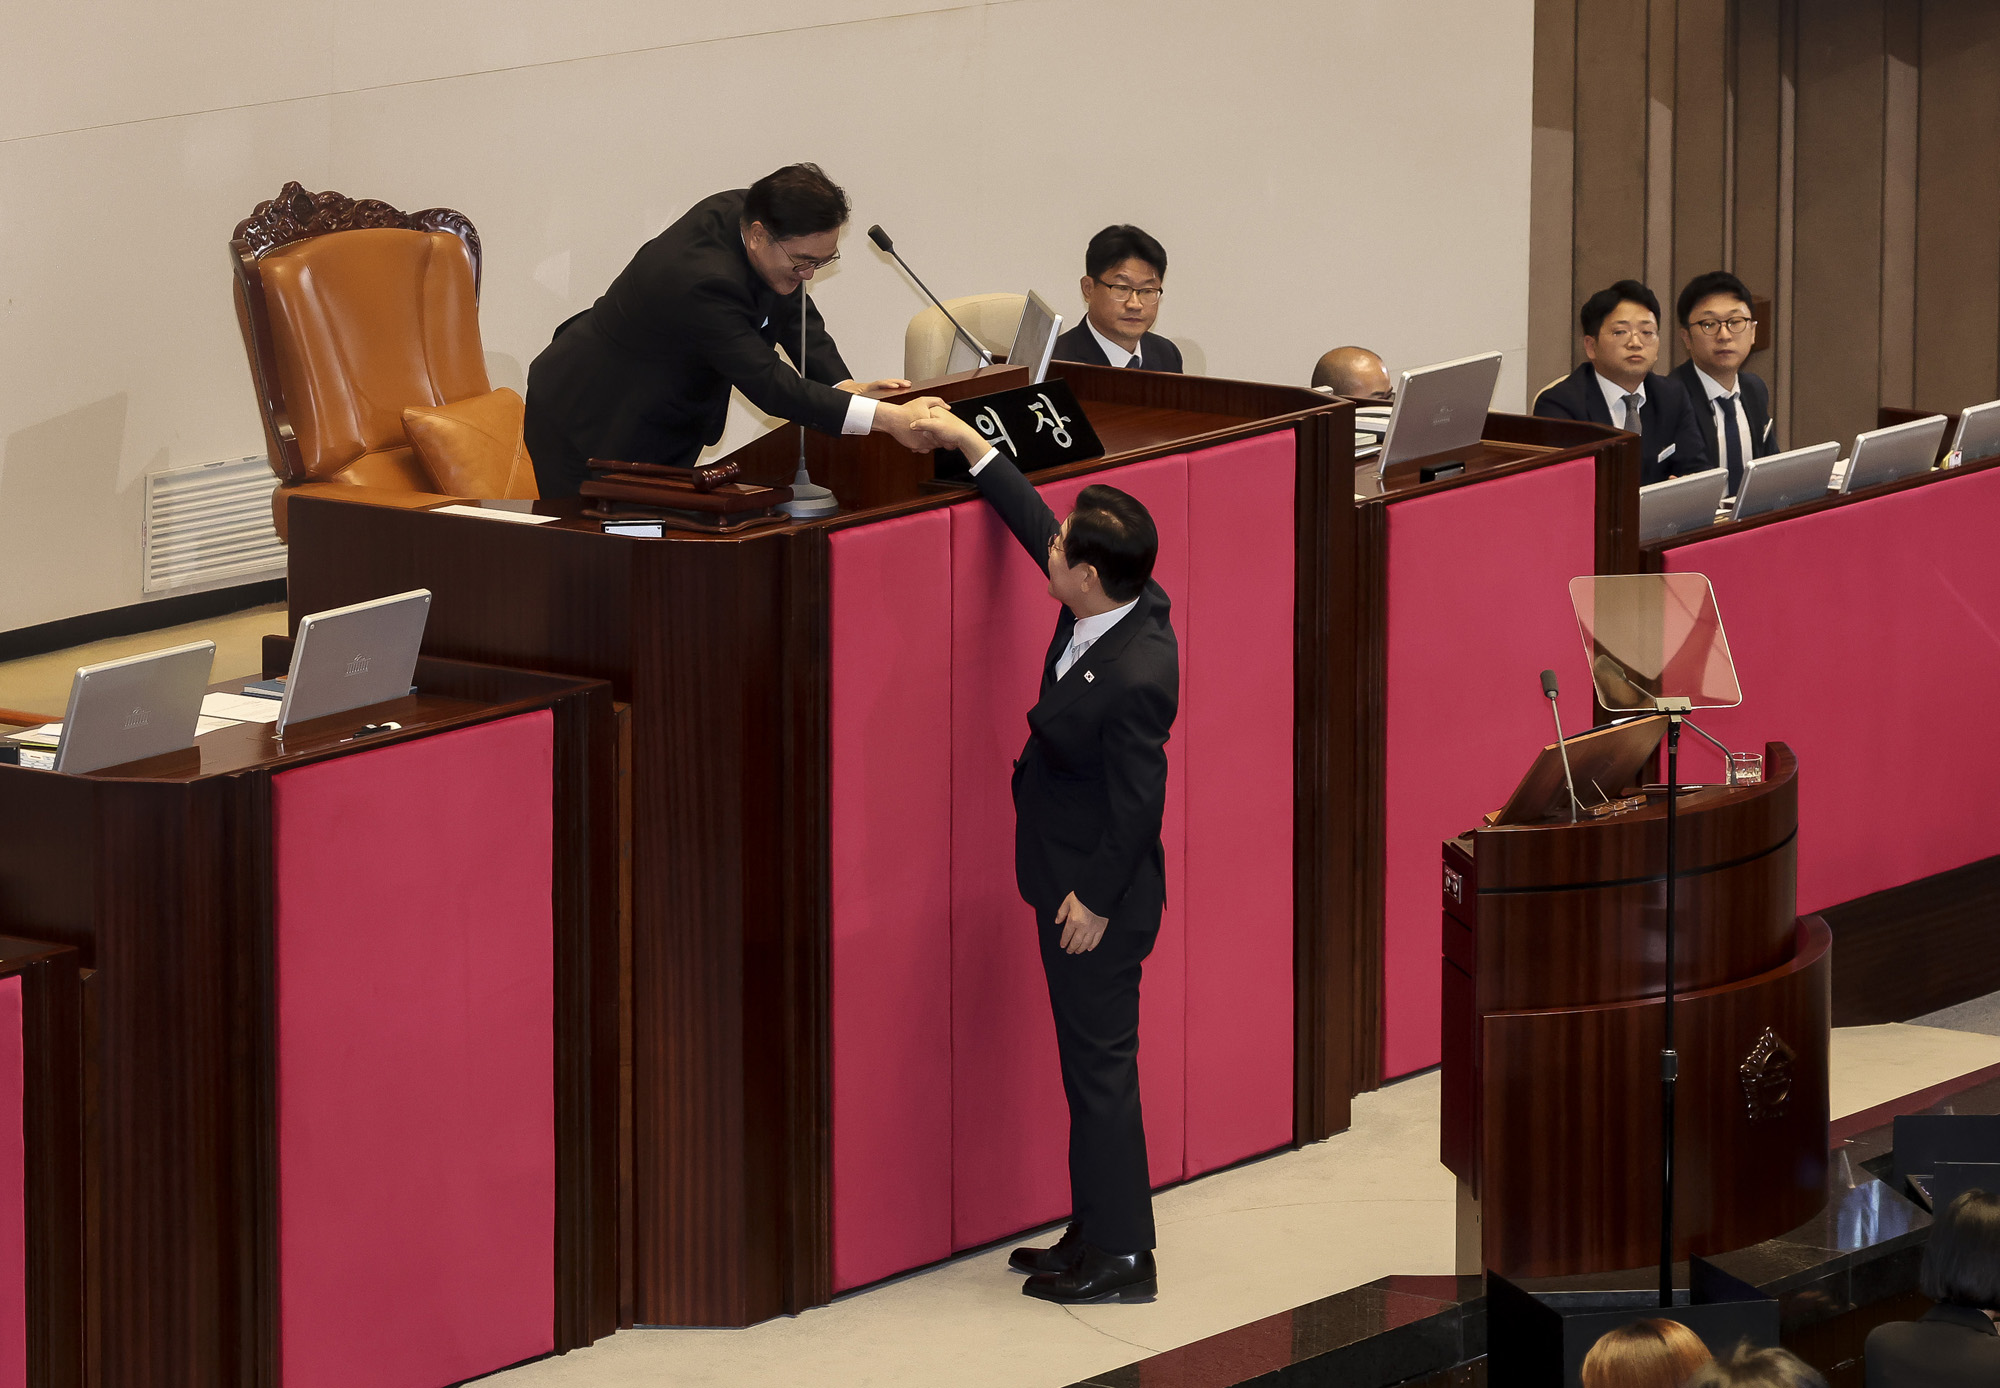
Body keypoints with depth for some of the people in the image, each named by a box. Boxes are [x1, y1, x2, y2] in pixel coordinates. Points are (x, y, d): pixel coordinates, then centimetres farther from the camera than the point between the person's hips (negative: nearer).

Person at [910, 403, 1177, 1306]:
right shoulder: (1126, 605, -3)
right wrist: (970, 446, 16)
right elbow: (1033, 524, 13)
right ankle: (1094, 1233, 27)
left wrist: (1097, 902, -16)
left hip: (1098, 900, -10)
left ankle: (1120, 1256, 8)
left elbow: (1137, 801, -23)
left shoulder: (1134, 679, -29)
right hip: (1071, 879, 10)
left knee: (1100, 1065, 0)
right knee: (1089, 1062, 17)